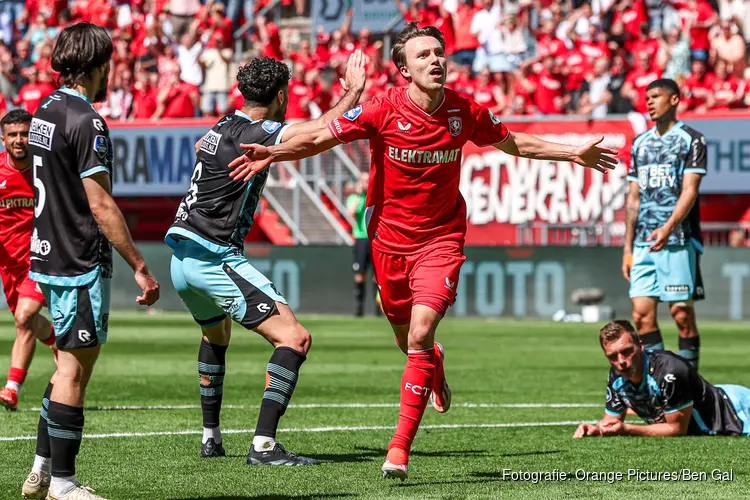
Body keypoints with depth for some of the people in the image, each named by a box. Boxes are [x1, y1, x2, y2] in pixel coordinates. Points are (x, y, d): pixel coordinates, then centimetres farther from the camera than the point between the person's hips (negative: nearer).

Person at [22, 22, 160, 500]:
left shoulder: (46, 111, 12)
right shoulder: (86, 121, -17)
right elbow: (101, 206, -20)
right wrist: (141, 267, -18)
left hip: (49, 258, 9)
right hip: (80, 264, -9)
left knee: (70, 367, 17)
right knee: (74, 370, -4)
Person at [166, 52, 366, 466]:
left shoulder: (223, 126, 12)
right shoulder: (253, 133, -14)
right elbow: (323, 128, -18)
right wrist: (354, 90, -1)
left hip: (182, 257, 10)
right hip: (214, 257, -10)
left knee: (216, 335, 34)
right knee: (294, 338, -13)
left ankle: (210, 437, 39)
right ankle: (264, 444, -21)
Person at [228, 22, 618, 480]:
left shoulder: (464, 112, -7)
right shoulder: (383, 111, -13)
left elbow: (514, 143, 12)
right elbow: (320, 139, -8)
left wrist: (575, 154, 13)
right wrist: (272, 153, -25)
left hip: (441, 239, -1)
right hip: (389, 239, 1)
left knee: (420, 334, -20)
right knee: (409, 342, 14)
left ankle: (400, 447, -17)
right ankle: (435, 365, 54)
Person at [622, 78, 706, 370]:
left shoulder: (691, 140, 1)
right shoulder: (640, 143, 19)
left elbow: (689, 191, -10)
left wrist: (668, 228, -26)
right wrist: (627, 247, 14)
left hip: (678, 240, -6)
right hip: (643, 243, 6)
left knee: (682, 313, -7)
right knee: (641, 315, -2)